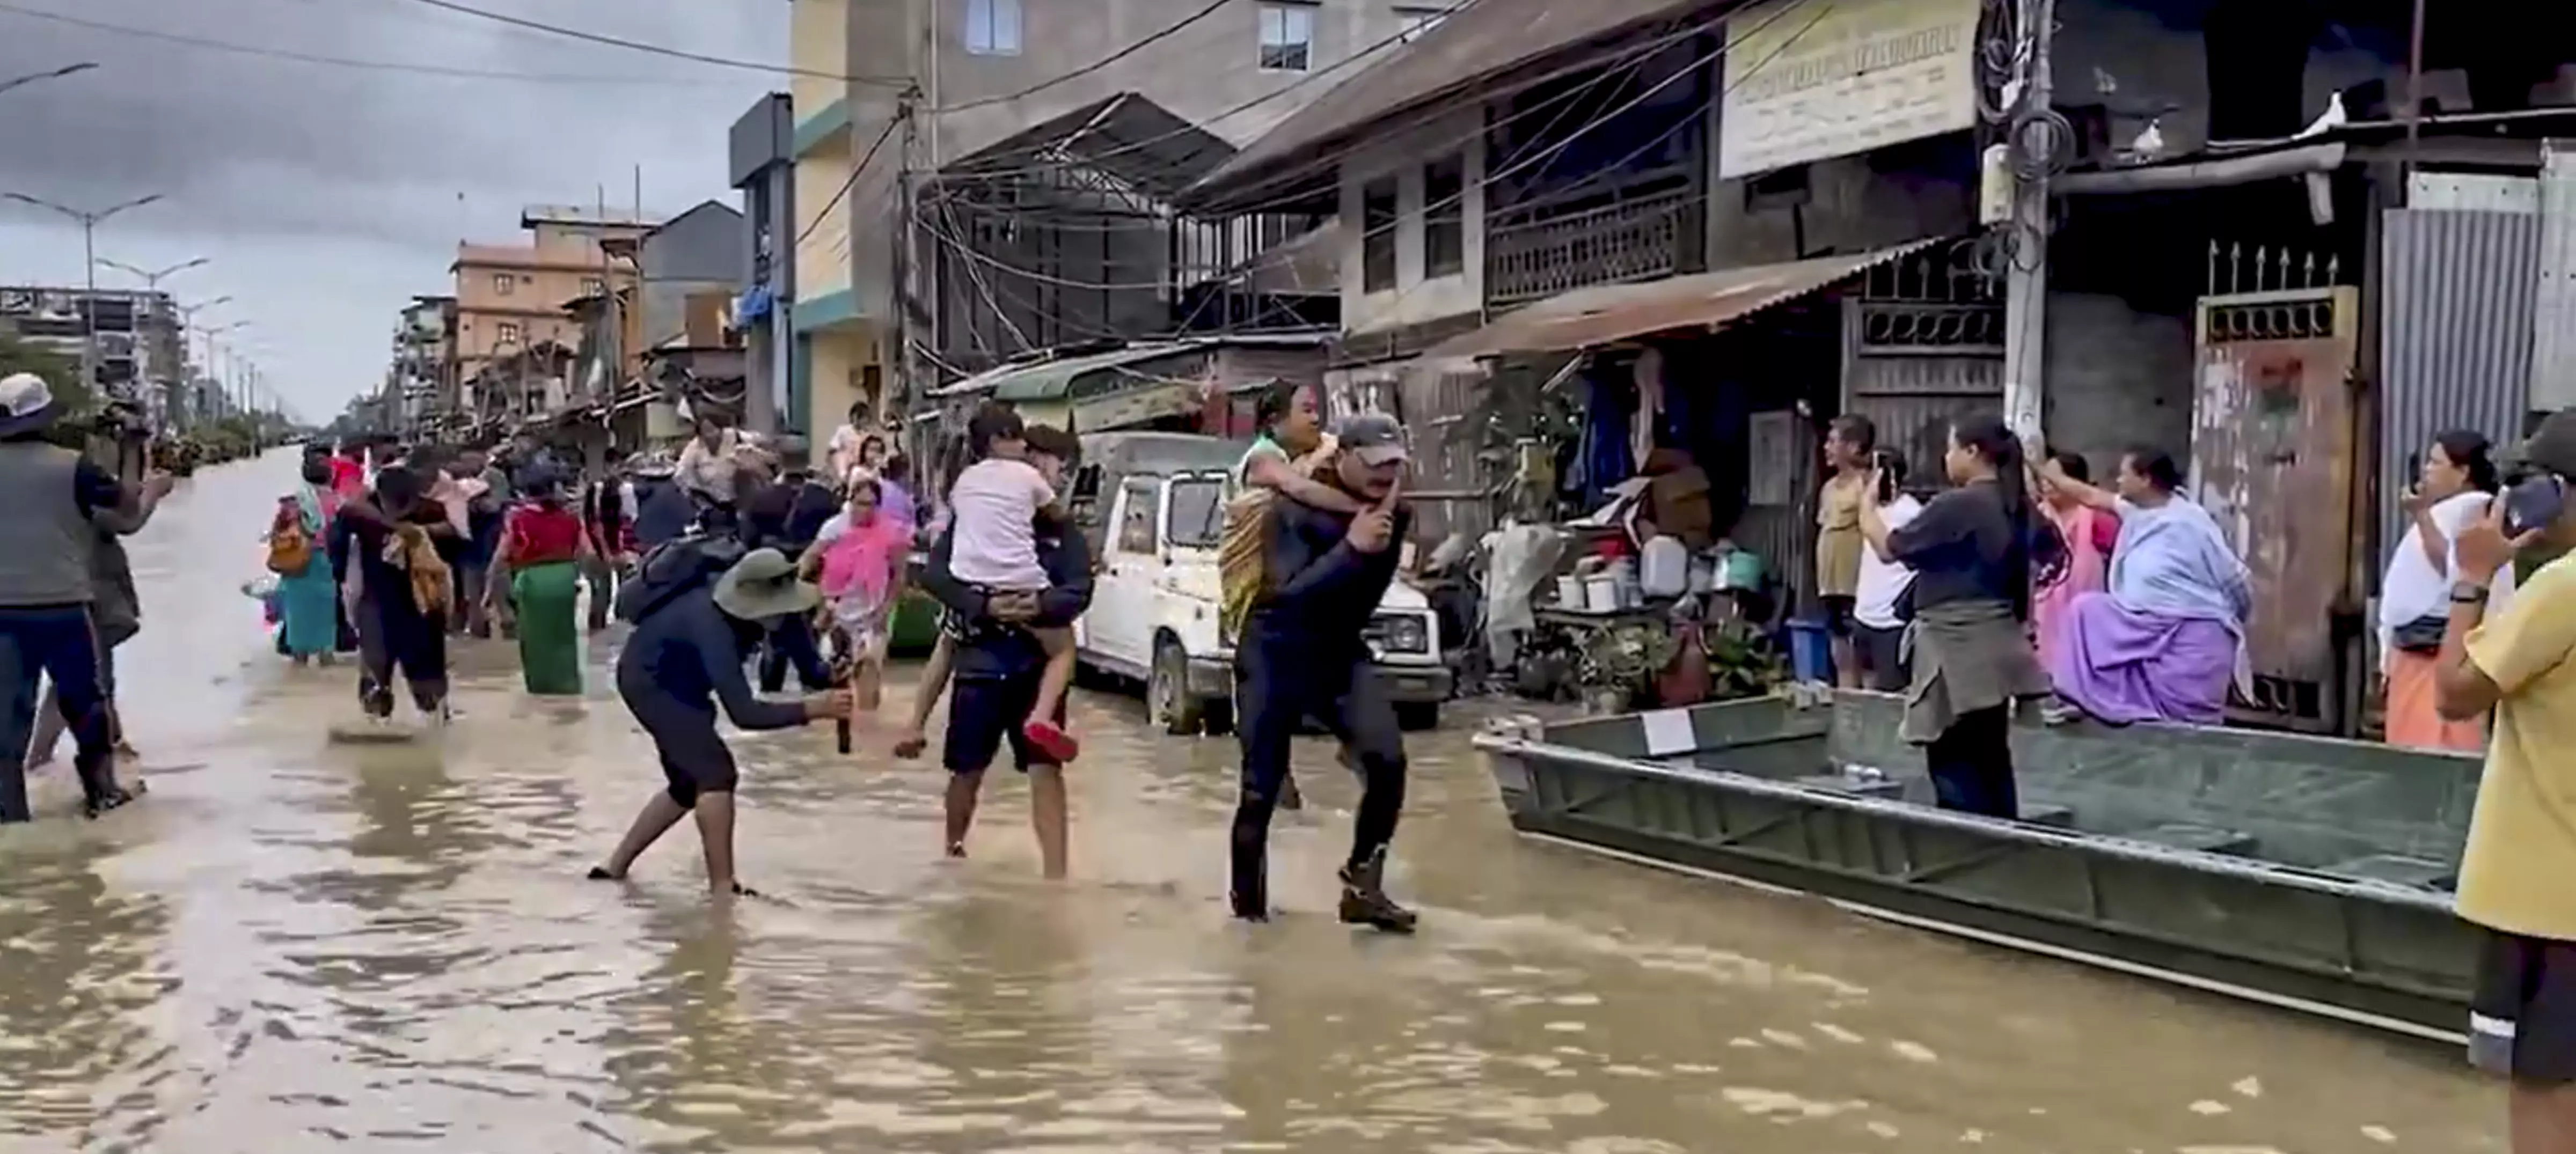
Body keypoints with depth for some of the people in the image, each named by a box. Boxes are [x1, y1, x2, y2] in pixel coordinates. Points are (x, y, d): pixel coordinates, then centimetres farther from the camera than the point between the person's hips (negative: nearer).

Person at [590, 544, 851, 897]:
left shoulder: (750, 599, -16)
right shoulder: (713, 625, -39)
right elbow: (744, 713, -41)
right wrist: (813, 709, -46)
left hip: (679, 680, 9)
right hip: (650, 681, -9)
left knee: (690, 784, 16)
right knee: (716, 773, -20)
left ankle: (616, 865, 28)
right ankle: (723, 889, -20)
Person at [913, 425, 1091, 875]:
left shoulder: (1065, 534, 7)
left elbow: (1080, 593, -7)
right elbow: (933, 574, -7)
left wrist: (1042, 606, -28)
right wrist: (984, 605, -22)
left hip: (1039, 664, 1)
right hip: (980, 660, -1)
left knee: (1046, 769, -7)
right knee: (968, 770, 10)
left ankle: (1055, 872, -8)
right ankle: (953, 852, 32)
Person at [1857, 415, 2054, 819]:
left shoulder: (1956, 506, -16)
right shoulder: (2018, 506, 8)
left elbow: (1889, 548, -8)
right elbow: (2051, 555, 23)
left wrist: (1868, 506, 7)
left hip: (1957, 652, -8)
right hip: (1996, 647, 8)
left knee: (1954, 766, -4)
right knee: (1991, 762, 14)